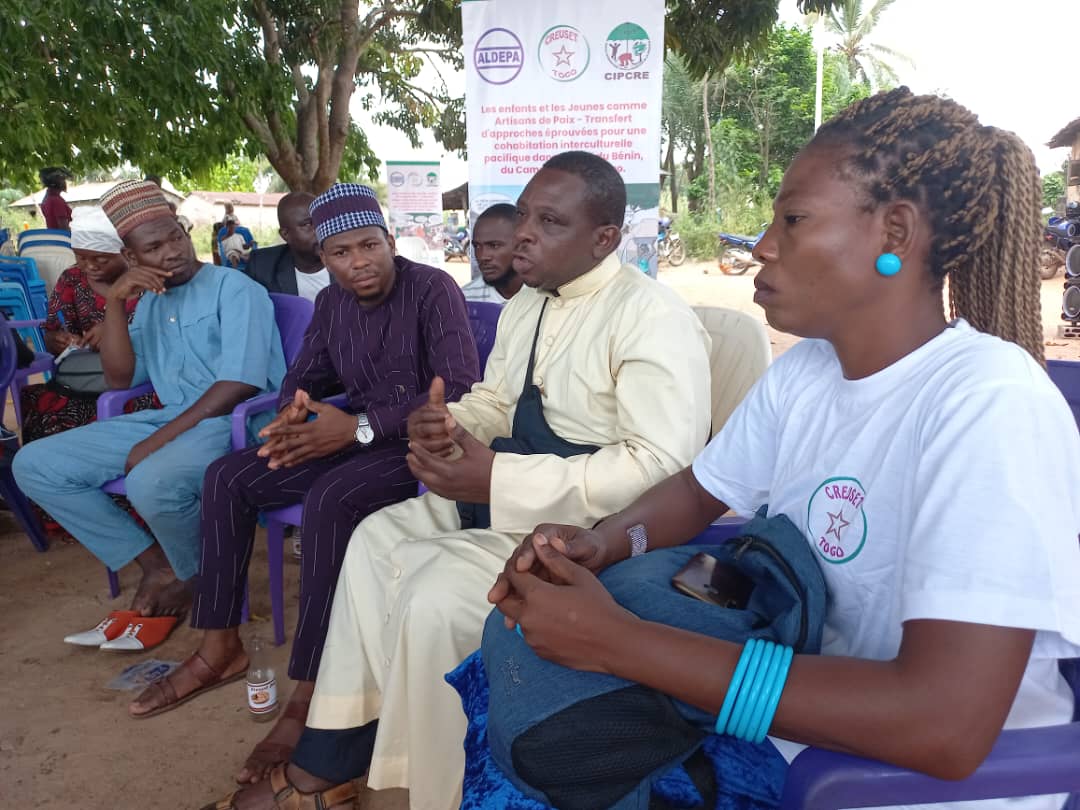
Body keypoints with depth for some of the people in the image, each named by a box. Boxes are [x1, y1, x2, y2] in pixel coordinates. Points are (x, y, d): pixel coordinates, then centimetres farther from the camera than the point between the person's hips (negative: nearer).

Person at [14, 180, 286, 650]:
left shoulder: (235, 289, -6)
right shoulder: (149, 302, 17)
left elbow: (240, 385, -17)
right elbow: (121, 379, 11)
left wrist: (158, 441, -20)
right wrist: (114, 303, -1)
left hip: (236, 422, -7)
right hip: (171, 419, 7)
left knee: (152, 481, -37)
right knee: (34, 465, -1)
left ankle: (192, 576, -3)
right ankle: (156, 564, -2)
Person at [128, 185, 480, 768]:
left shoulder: (432, 290, -15)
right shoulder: (332, 303, 9)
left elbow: (460, 390, -24)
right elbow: (303, 375, 15)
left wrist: (361, 428, -27)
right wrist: (294, 411, -12)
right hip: (355, 435, 8)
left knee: (328, 499, -35)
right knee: (226, 477, -3)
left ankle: (307, 697, -25)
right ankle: (221, 647, 6)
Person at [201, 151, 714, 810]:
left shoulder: (652, 317, -18)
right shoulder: (525, 305, 11)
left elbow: (663, 464, -27)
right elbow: (495, 402, 19)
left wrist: (498, 479, -29)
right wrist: (448, 424, -7)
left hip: (590, 520, -9)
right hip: (507, 488, 9)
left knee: (434, 597, -22)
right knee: (376, 539, 2)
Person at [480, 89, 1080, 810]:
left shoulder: (989, 402, -24)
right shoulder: (805, 370, -2)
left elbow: (946, 727, -31)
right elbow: (700, 490, 10)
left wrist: (615, 639, -30)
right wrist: (600, 544, -12)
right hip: (792, 714, 6)